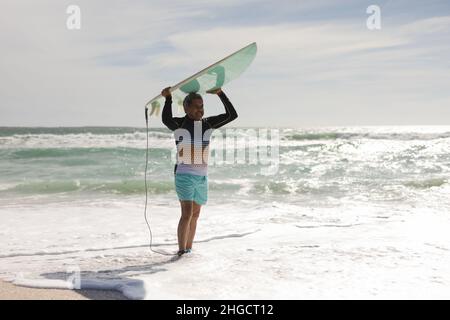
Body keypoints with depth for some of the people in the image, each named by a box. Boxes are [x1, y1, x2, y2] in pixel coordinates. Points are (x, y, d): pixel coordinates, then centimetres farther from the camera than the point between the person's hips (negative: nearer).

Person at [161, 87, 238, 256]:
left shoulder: (208, 123, 6)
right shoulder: (179, 124, -8)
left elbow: (232, 115, 0)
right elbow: (166, 119, -32)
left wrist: (220, 93, -6)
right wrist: (168, 98, -32)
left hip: (202, 176, 6)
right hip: (184, 175, -6)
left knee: (195, 215, 15)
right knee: (187, 213, -18)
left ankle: (189, 249, 28)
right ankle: (181, 251, -12)